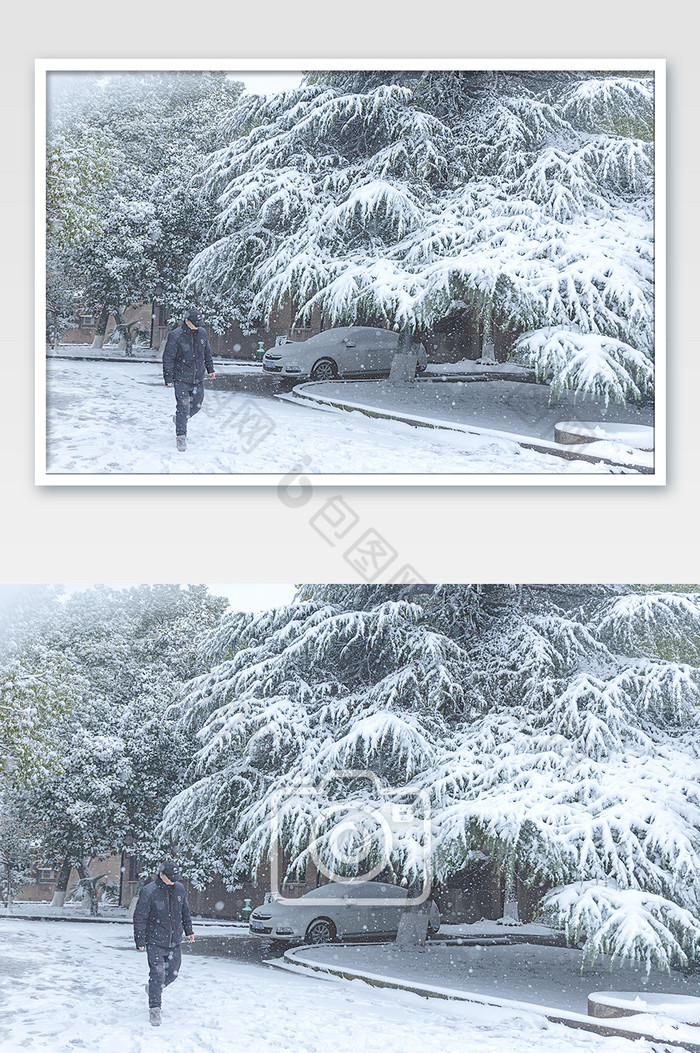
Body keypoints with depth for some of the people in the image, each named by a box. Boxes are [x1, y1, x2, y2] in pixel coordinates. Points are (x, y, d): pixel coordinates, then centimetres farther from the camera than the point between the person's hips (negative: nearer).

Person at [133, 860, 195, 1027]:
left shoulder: (179, 888, 3)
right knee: (157, 974, -10)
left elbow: (185, 911, 18)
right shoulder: (148, 892, -14)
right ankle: (154, 1009, 0)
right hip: (155, 942, -5)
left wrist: (188, 930, 20)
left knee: (173, 972, 12)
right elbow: (139, 917, -10)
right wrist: (140, 940, -11)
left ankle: (153, 988, 39)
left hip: (174, 941, 5)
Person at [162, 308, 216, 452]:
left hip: (198, 378, 5)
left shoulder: (202, 333, 3)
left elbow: (207, 352, 18)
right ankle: (181, 437, 0)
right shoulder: (176, 336, -14)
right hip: (181, 379, -5)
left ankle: (180, 419, 39)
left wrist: (210, 369, 20)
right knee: (183, 406, -9)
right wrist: (169, 378, -10)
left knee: (197, 405, 11)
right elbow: (168, 358, -9)